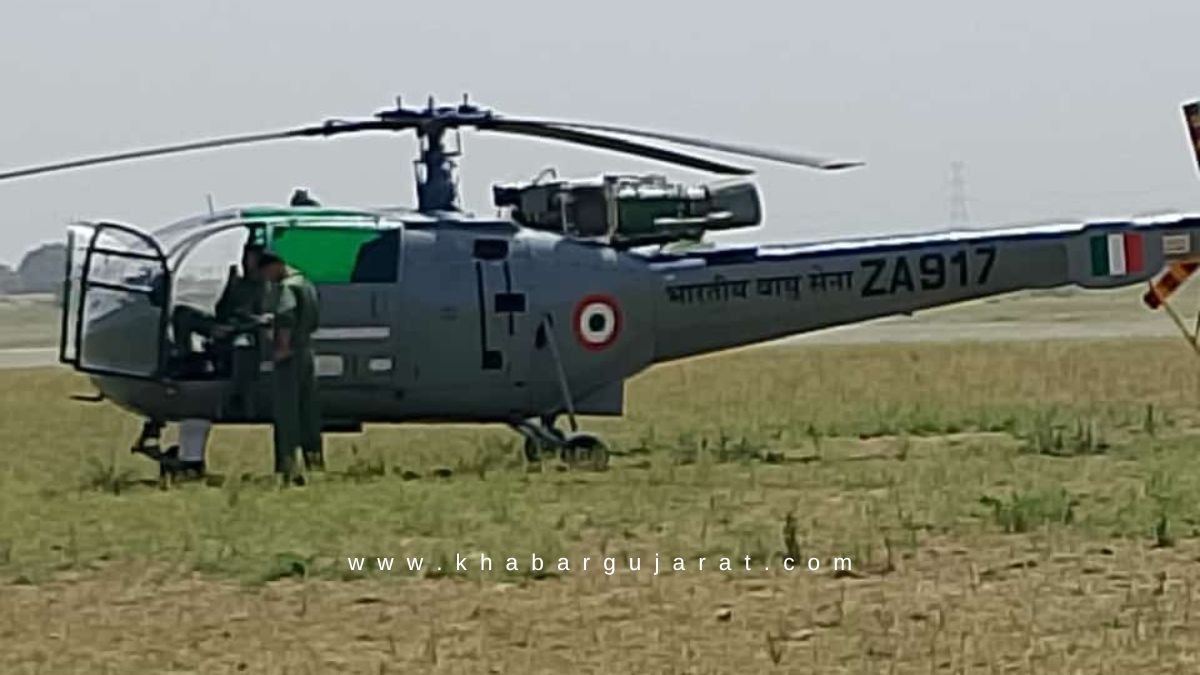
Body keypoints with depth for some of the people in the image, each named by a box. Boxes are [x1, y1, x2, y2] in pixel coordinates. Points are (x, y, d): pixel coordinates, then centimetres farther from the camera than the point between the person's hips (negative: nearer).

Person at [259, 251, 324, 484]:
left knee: (286, 411, -8)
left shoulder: (287, 286, -13)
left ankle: (289, 464, -14)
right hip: (308, 353, 9)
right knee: (308, 410, 14)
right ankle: (315, 458, 17)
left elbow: (287, 316, -29)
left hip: (290, 356, -9)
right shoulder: (307, 285, 17)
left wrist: (283, 346, -24)